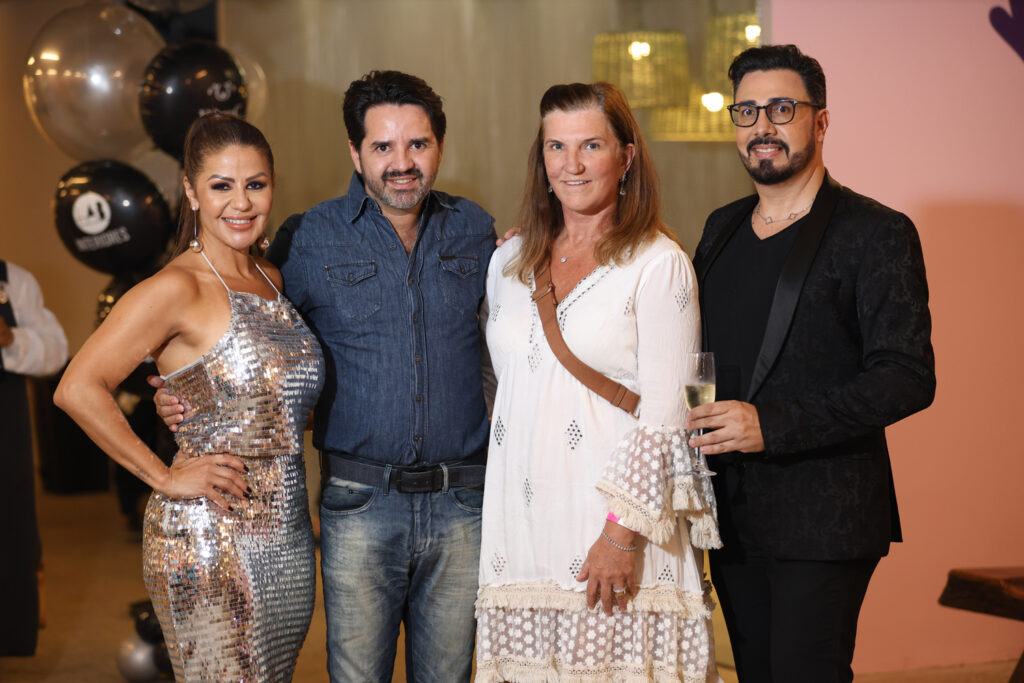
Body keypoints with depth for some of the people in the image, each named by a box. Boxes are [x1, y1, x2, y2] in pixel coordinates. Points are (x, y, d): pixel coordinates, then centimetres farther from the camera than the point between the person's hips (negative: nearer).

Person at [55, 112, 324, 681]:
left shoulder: (272, 279, 12)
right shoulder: (176, 288, -11)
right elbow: (77, 389, -19)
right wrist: (165, 478, -15)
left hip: (288, 542, 7)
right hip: (208, 544, -7)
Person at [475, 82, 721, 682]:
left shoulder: (659, 264, -4)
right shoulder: (510, 262, 14)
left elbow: (664, 412, -10)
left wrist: (625, 532, -15)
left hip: (613, 528, -5)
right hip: (521, 527, 5)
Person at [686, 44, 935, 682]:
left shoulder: (876, 233, -7)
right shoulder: (722, 229, 14)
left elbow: (908, 377, -15)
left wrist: (772, 425, -21)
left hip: (824, 519, -6)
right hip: (733, 511, 6)